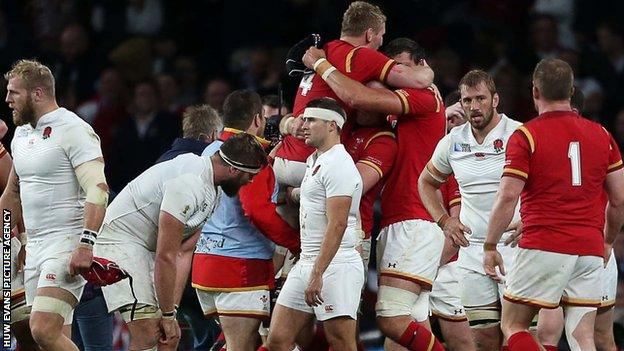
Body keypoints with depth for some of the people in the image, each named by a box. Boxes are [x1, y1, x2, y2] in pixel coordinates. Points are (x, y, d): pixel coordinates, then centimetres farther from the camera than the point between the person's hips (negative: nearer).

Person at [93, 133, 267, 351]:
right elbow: (165, 256, -26)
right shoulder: (189, 184, -28)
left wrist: (171, 311, -4)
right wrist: (167, 314, -19)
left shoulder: (213, 192, 5)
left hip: (147, 249, 10)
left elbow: (183, 253, 4)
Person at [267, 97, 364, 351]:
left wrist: (317, 274, -24)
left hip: (335, 266, -10)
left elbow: (337, 225, -21)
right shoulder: (314, 161, 18)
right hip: (306, 263, 10)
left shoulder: (338, 165, -13)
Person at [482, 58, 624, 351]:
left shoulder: (526, 136, -4)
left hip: (544, 248, -4)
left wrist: (489, 247, -1)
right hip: (590, 251, 4)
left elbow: (508, 197, -10)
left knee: (513, 326, 7)